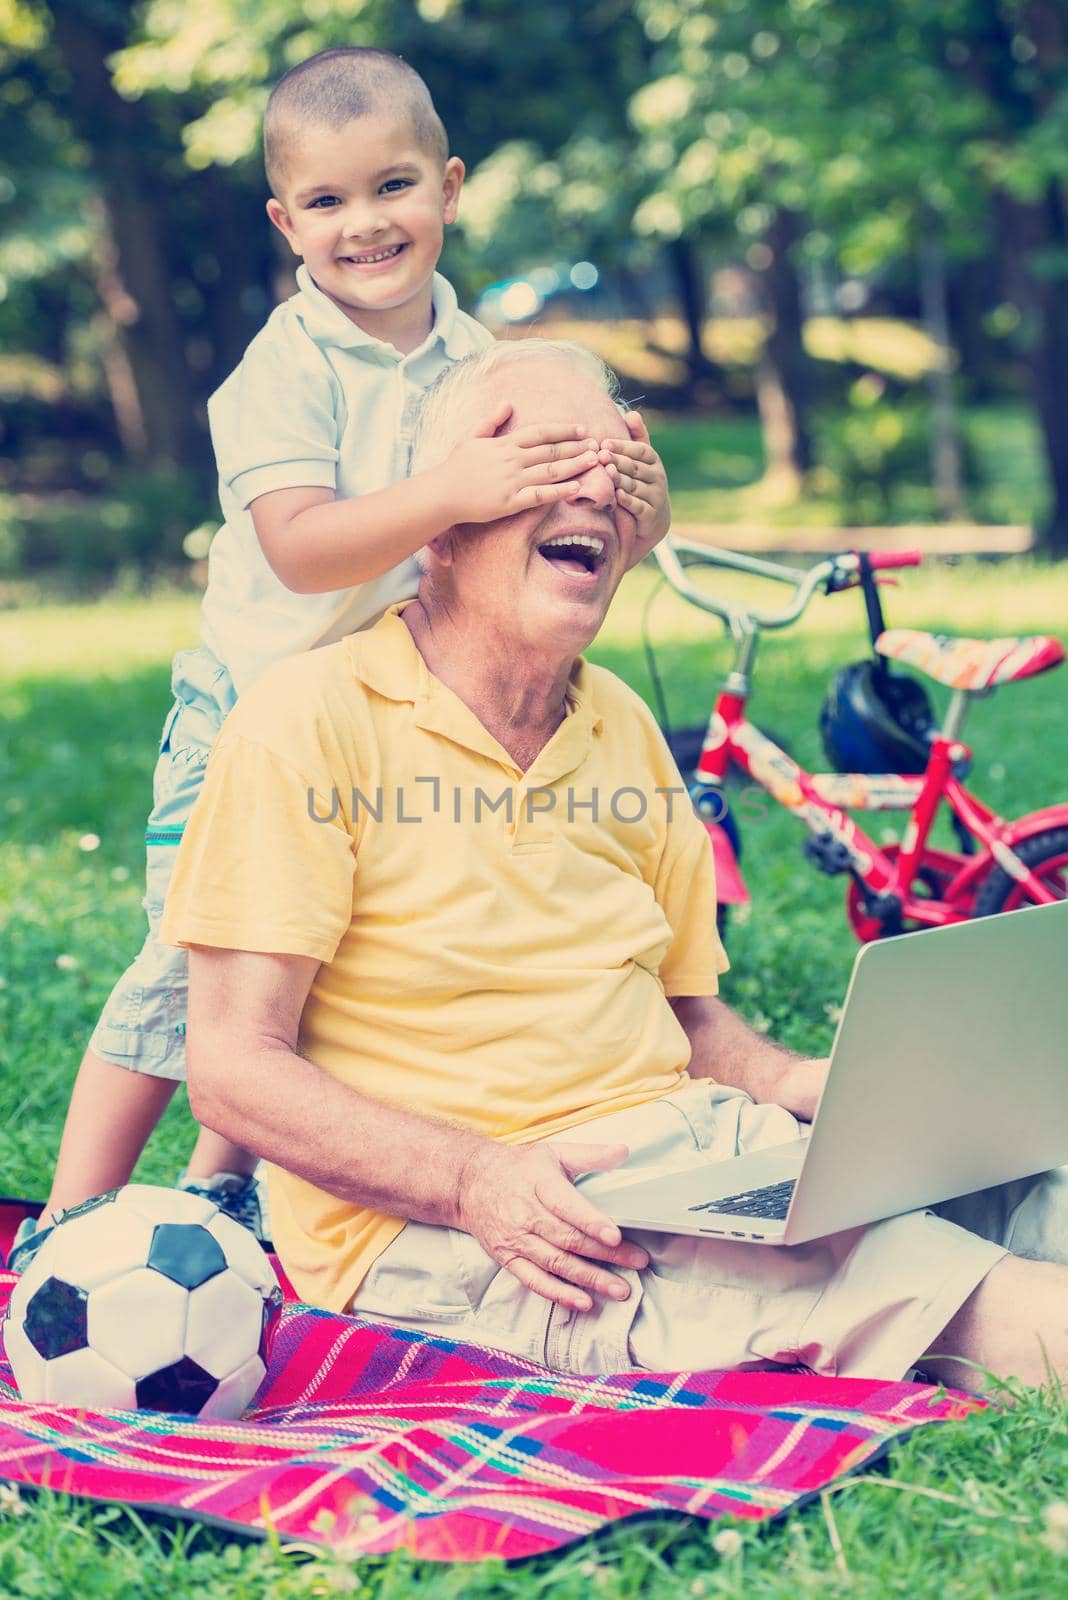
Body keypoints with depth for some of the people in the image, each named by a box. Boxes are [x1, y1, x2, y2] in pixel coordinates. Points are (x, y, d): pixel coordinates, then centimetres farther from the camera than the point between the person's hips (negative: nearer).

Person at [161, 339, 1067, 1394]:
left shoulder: (622, 727, 15)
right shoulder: (313, 722, -6)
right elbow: (234, 1070, -10)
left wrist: (800, 1084, 0)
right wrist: (478, 1180, -23)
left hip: (687, 1152, 7)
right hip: (431, 1222, -7)